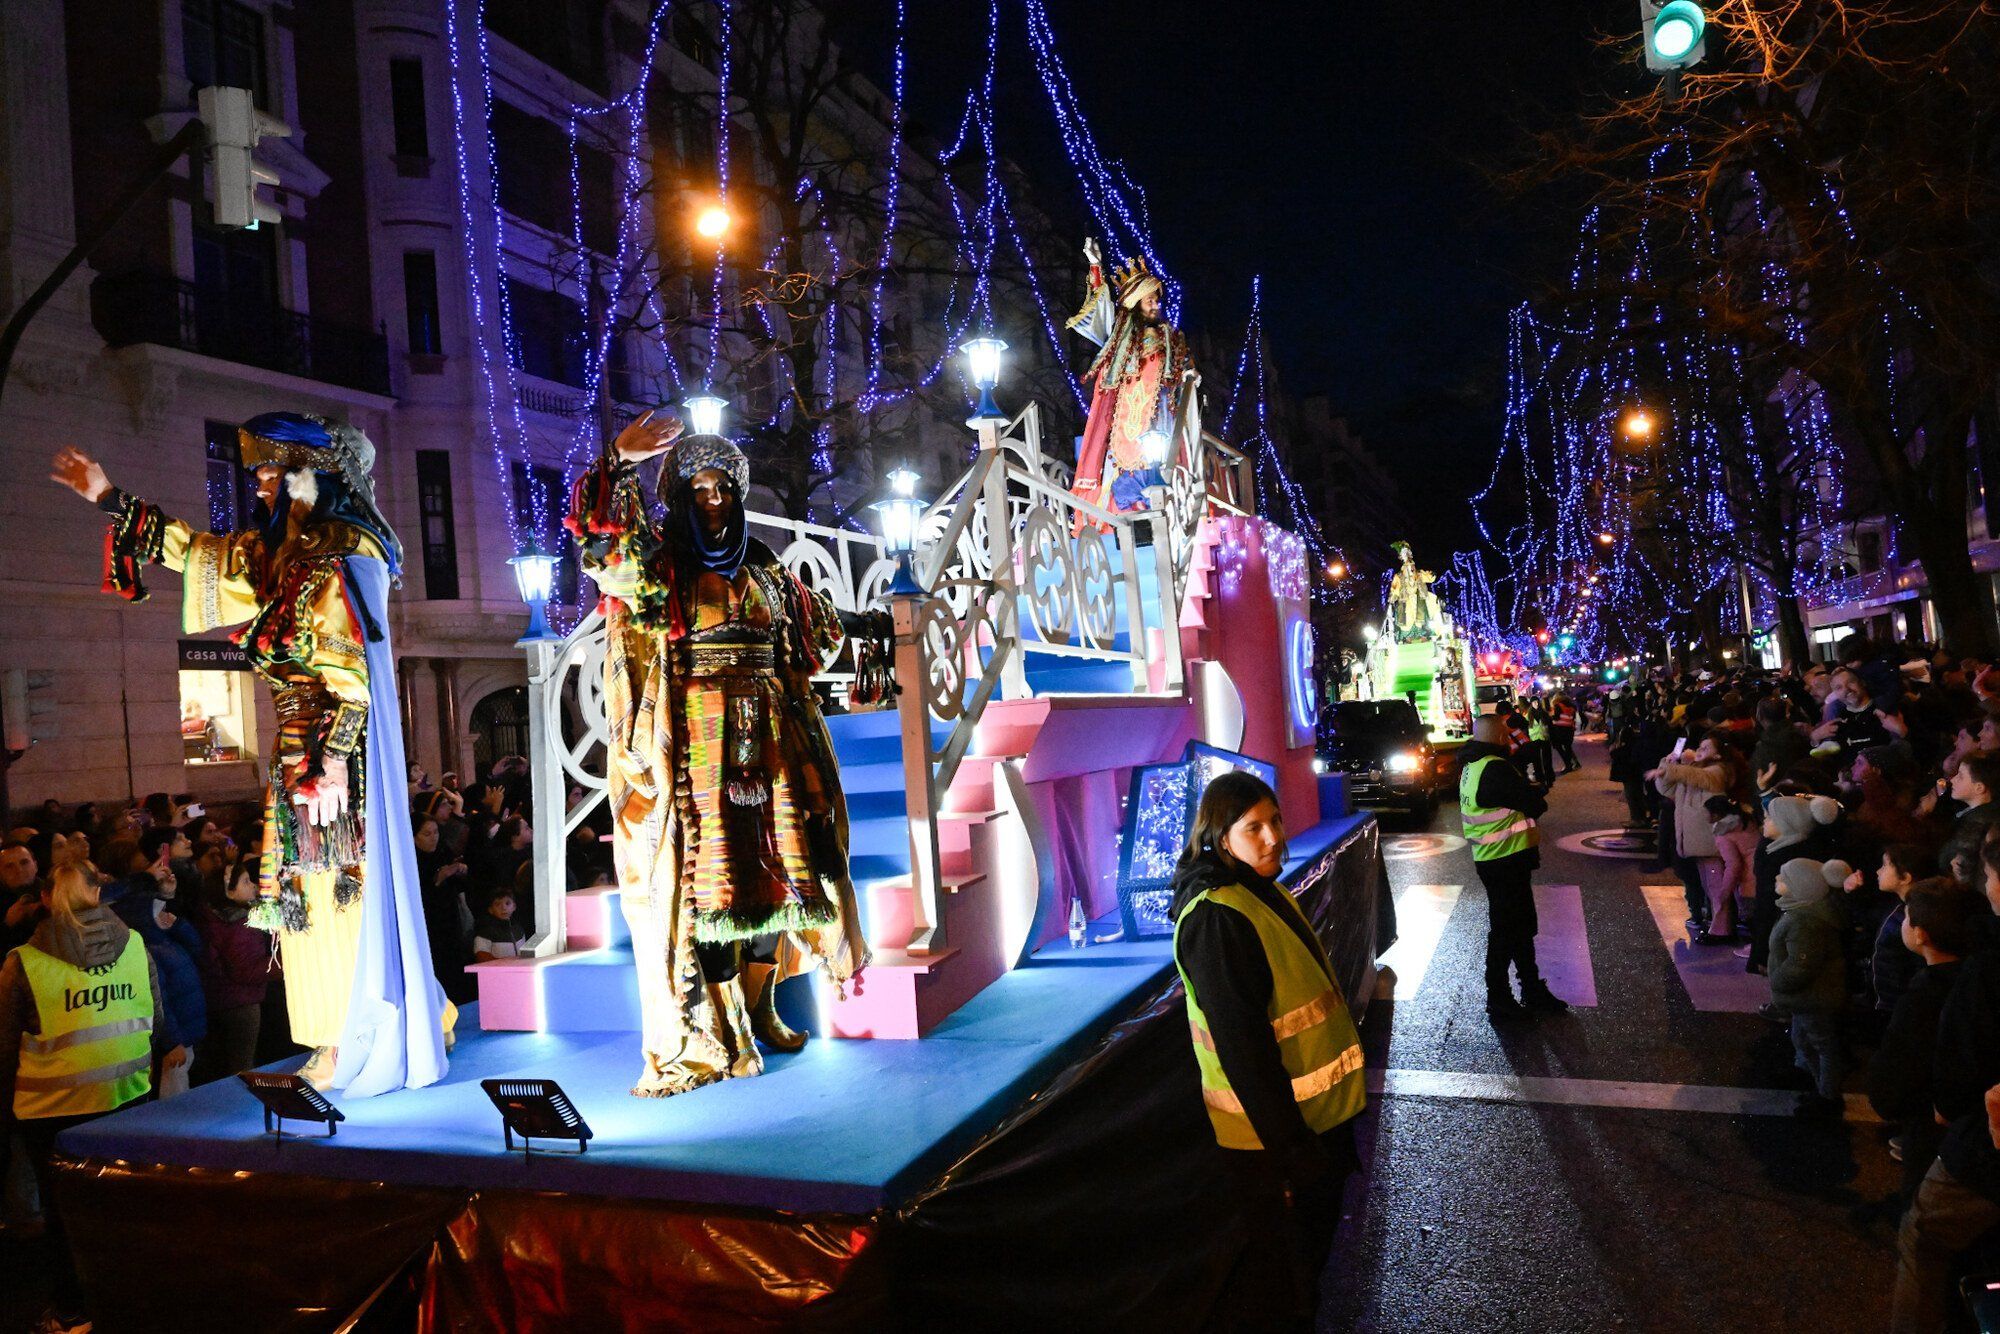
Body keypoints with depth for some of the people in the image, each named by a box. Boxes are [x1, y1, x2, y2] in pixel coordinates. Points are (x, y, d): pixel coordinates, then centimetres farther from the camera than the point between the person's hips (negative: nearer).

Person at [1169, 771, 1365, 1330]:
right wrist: (1291, 1149, -24)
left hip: (1314, 1112, 9)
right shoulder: (1215, 918, -25)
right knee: (1276, 1283, 8)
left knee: (1314, 1237, 26)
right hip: (1271, 1134, -9)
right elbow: (1242, 1048, -26)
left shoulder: (1264, 891, 6)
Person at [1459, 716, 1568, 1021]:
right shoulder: (1496, 769, -24)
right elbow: (1537, 805, -19)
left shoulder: (1471, 767, 8)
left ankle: (1533, 990, 32)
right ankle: (1499, 1002, 12)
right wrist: (1531, 801, 2)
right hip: (1507, 862, -10)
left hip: (1489, 858, 10)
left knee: (1520, 926, 20)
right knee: (1506, 931, 2)